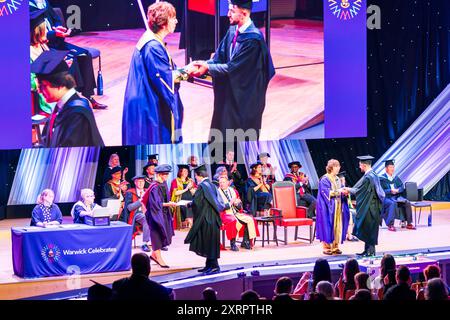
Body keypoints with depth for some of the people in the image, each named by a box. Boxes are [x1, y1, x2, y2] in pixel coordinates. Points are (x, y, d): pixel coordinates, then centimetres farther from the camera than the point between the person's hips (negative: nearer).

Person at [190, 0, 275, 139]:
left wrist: (207, 67, -19)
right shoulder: (232, 31, 1)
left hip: (246, 96, -8)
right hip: (229, 92, 8)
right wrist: (203, 64, -15)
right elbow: (219, 58, 2)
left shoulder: (253, 39, -24)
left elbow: (232, 67, -24)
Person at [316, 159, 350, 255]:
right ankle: (326, 247, 0)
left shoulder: (337, 179, 15)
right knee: (328, 226, -6)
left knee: (338, 226, 3)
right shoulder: (324, 179, -8)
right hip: (328, 207, -7)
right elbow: (326, 193, -17)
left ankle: (335, 247, 8)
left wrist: (344, 192, -5)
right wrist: (338, 191, -22)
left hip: (338, 207, 7)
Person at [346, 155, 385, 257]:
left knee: (368, 229, -1)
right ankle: (368, 249, 18)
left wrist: (347, 189, 0)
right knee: (369, 229, 13)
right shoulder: (374, 175, 10)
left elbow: (357, 190, -16)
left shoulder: (367, 177, -20)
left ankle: (370, 250, 4)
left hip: (368, 208, -9)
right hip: (373, 206, 9)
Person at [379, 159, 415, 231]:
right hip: (386, 198, -6)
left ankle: (408, 223, -14)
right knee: (393, 203, -37)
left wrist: (397, 190, -13)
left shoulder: (396, 178, 14)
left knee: (407, 203, -19)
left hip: (396, 196, 6)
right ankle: (390, 225, -34)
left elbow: (402, 187, 9)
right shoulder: (382, 179, -4)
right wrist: (390, 190, -23)